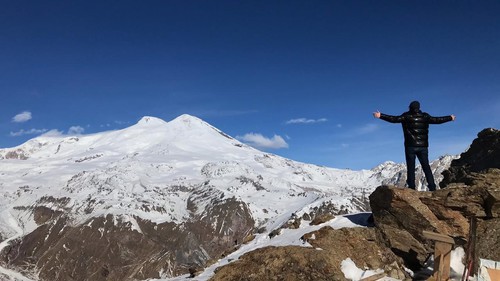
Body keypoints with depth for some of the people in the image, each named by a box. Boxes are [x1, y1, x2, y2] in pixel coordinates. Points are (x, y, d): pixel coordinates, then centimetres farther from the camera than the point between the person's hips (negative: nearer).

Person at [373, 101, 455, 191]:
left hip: (410, 146, -3)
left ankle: (412, 188, -7)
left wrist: (381, 116, -7)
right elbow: (437, 120, 15)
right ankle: (432, 187, 2)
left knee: (410, 168, -1)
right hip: (423, 146, 3)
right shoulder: (425, 116, 7)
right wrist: (450, 118, 30)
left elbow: (394, 119, -10)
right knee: (426, 167, 9)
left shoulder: (406, 116, -1)